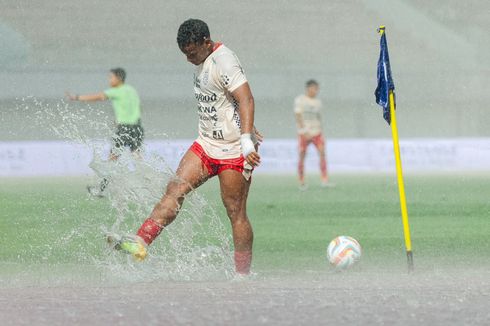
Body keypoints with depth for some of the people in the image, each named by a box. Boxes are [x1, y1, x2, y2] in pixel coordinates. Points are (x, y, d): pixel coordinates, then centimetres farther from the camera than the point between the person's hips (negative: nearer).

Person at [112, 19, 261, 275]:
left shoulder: (224, 62, -19)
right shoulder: (203, 62, 11)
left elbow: (245, 100, -27)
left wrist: (246, 141, -35)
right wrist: (247, 129, 32)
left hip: (233, 150, -9)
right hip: (206, 144, 9)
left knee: (236, 212, -3)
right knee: (175, 190, -6)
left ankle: (243, 275, 4)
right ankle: (140, 242, -16)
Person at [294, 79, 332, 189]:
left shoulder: (317, 102, 13)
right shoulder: (300, 100, -2)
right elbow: (298, 116, -10)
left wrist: (321, 132, 16)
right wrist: (304, 131, -19)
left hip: (317, 132, 4)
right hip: (304, 133, -4)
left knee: (322, 153, -13)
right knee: (302, 157, -1)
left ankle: (324, 180, -17)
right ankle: (301, 183, 9)